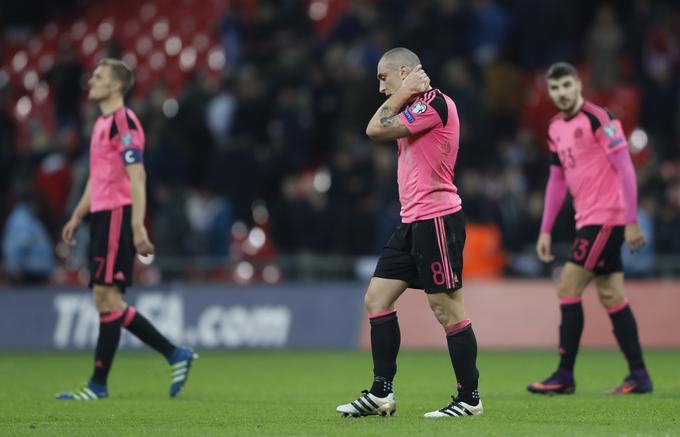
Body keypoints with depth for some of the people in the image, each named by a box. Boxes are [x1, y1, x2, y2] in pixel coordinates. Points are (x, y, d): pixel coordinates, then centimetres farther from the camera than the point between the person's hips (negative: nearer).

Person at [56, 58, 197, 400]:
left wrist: (138, 226, -23)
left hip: (118, 216, -10)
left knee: (107, 298, -7)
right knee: (108, 302, 8)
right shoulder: (102, 123, 20)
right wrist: (77, 217, 26)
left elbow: (137, 177, -17)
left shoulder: (123, 122, -10)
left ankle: (98, 384, -4)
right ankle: (175, 355, 13)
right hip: (102, 217, 10)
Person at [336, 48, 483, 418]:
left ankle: (469, 398, 1)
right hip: (413, 221, 10)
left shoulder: (434, 102, -13)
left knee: (446, 308, -6)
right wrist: (401, 95, 5)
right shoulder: (416, 107, 18)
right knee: (376, 298, 7)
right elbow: (377, 130, 11)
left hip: (436, 219, -10)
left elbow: (376, 130, -16)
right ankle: (381, 394, 10)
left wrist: (402, 95, -5)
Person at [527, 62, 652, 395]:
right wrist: (545, 230, 17)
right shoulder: (556, 128, 13)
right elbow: (557, 180, 20)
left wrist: (631, 221, -19)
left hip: (606, 218, -8)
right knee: (610, 295, 8)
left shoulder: (598, 118, -12)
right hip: (588, 219, 8)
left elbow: (625, 168, -15)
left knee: (568, 288, -9)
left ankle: (564, 376, -5)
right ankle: (639, 376, 10)